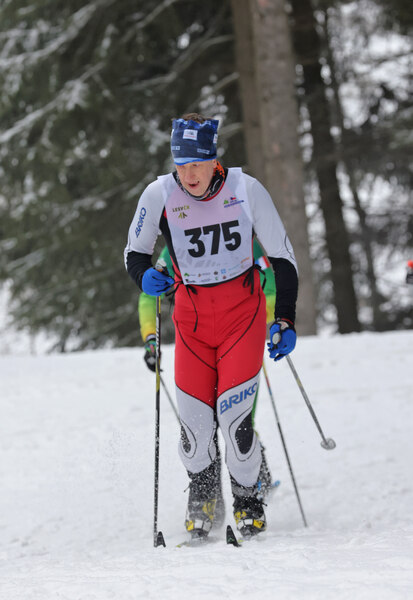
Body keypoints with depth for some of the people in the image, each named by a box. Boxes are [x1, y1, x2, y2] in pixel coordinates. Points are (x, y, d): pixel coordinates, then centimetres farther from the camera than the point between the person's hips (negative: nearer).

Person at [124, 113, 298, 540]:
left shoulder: (245, 189, -11)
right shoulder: (160, 194, -10)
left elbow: (282, 256, -2)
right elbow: (134, 252, 6)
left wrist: (285, 321, -7)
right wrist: (145, 277, -17)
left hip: (243, 311, -1)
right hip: (192, 316, 1)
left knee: (233, 416, -14)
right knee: (194, 420, -4)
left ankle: (249, 501, 11)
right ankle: (202, 493, 27)